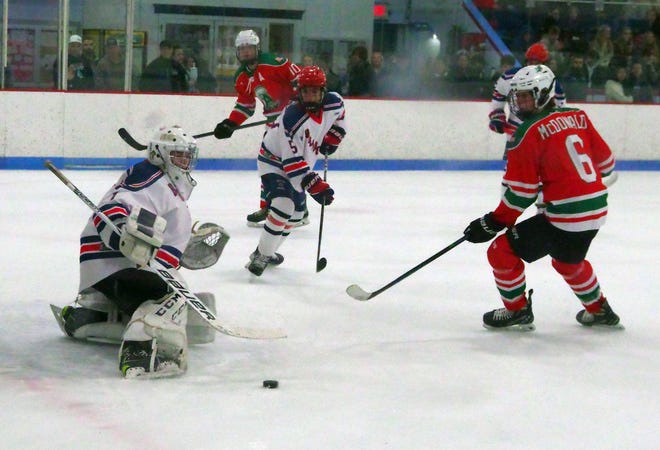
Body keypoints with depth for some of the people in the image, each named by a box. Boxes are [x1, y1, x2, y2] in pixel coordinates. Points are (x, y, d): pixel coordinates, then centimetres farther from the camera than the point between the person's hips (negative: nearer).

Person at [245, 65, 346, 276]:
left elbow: (338, 115, 14)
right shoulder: (292, 119, -34)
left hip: (300, 162, 8)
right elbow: (292, 163, -34)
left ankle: (268, 251, 33)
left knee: (297, 211, 16)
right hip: (274, 162, -8)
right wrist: (314, 185, -37)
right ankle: (261, 255, -18)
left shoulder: (333, 102, -15)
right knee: (284, 205, -26)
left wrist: (332, 138, 6)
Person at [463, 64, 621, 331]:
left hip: (564, 217, -8)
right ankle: (600, 311, 44)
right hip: (596, 211, 8)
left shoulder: (529, 133, -11)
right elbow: (605, 162, 14)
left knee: (502, 251, 4)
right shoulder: (578, 117, 7)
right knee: (568, 261, 34)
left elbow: (521, 191, -12)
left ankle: (517, 311, 15)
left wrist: (494, 222, -4)